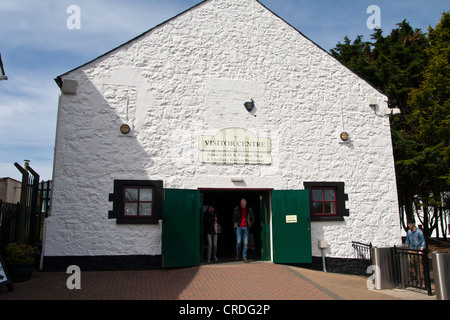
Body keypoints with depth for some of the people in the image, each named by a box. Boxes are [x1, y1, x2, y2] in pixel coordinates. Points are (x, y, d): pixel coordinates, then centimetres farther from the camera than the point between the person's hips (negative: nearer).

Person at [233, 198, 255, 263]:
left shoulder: (249, 209, 6)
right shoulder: (237, 209, 2)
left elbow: (252, 219, 16)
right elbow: (234, 218, 10)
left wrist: (249, 225, 6)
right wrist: (236, 225, 1)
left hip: (246, 228, 1)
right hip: (239, 227, -1)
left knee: (246, 243, -1)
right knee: (238, 242, -8)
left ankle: (244, 257, 8)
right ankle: (237, 253, 19)